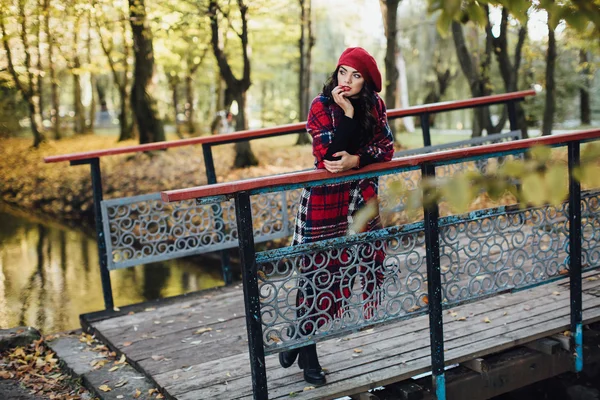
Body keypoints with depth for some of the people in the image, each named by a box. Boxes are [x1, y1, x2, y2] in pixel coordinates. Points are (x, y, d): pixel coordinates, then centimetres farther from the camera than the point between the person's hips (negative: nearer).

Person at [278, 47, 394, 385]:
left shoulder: (375, 104, 2)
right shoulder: (321, 106, -12)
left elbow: (386, 147, -2)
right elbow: (331, 154, -22)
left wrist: (357, 160, -18)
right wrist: (347, 111, -24)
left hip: (363, 196, 5)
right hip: (326, 198, -5)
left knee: (369, 257, 10)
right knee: (319, 271, -3)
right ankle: (305, 346, 11)